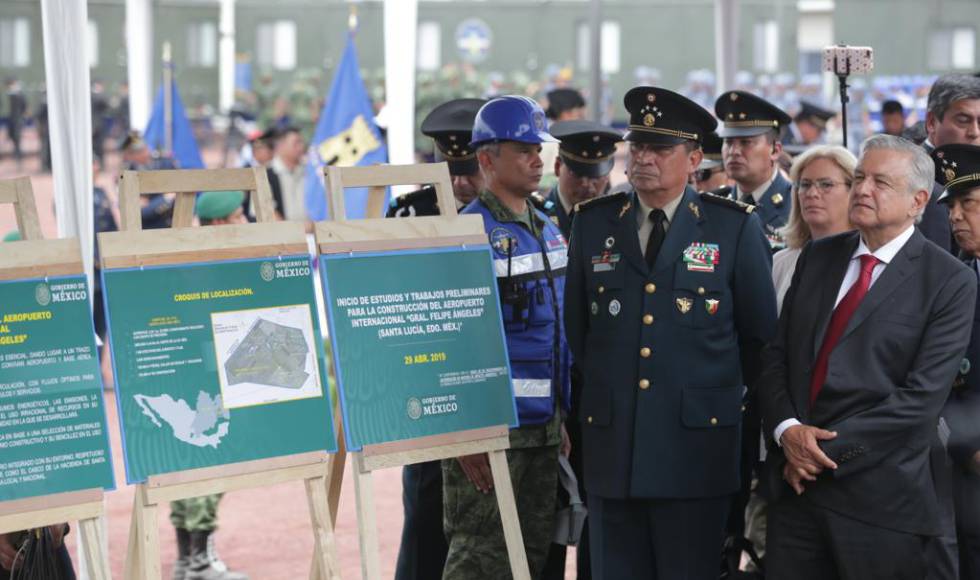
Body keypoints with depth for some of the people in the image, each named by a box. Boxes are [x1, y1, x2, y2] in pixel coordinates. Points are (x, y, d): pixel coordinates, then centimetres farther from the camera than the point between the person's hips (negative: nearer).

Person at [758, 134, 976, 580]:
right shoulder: (818, 256, 11)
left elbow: (922, 397, -13)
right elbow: (777, 355, 10)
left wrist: (828, 451, -14)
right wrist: (787, 429, -9)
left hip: (879, 495, -4)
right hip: (795, 482, 4)